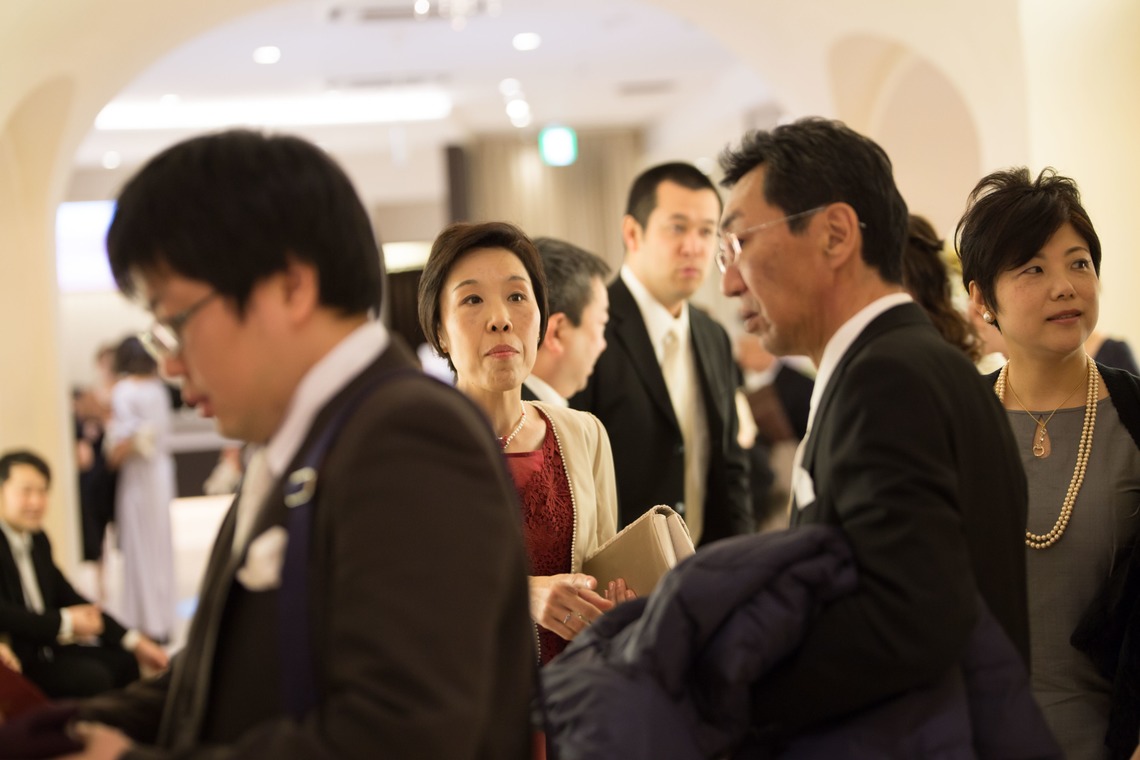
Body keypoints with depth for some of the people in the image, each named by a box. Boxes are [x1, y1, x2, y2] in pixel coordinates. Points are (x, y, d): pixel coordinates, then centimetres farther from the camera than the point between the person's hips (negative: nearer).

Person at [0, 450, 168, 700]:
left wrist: (134, 642, 9)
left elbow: (69, 598, 15)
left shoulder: (37, 539, 9)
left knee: (121, 661, 2)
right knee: (91, 676, -21)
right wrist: (65, 622, -18)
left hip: (44, 647, 9)